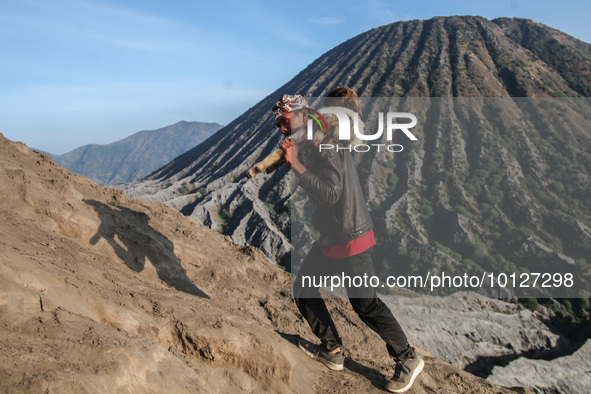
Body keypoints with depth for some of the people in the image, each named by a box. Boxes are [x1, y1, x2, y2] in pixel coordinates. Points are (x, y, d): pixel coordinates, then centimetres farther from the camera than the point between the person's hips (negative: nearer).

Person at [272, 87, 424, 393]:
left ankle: (408, 360, 20)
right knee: (303, 287, 14)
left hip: (350, 237, -10)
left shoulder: (326, 147, -20)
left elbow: (331, 193, -30)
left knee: (365, 304, -1)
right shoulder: (312, 145, 9)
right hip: (330, 237, 10)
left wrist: (295, 165, -28)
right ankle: (332, 351, 27)